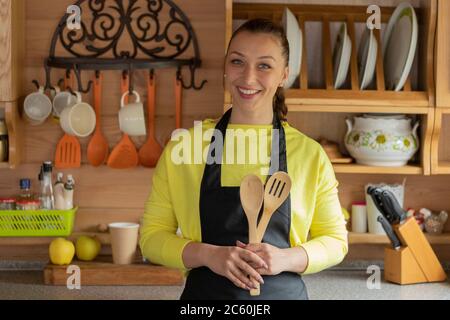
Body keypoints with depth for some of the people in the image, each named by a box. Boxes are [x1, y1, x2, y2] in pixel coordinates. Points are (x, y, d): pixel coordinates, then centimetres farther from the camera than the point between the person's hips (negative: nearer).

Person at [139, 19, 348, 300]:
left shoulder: (309, 153, -6)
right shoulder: (184, 145, -7)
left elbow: (335, 241, 2)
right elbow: (152, 236, -3)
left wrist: (287, 258, -16)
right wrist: (208, 255, -19)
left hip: (284, 293, 0)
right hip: (204, 293, 0)